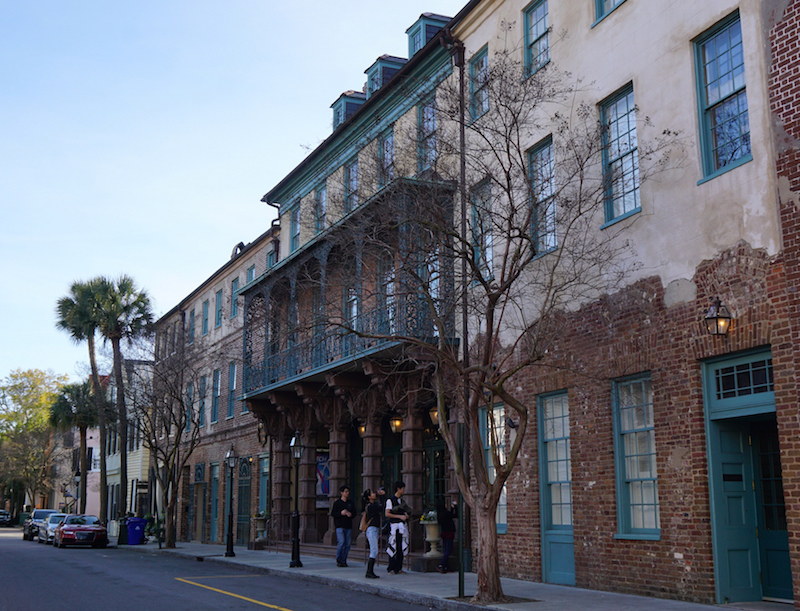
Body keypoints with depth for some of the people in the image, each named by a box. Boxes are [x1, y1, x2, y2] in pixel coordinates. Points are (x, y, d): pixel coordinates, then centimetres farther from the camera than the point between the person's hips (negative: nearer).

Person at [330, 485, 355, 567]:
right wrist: (341, 513, -17)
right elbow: (332, 513, -2)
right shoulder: (337, 502, 2)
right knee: (341, 542, -14)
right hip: (340, 525, -4)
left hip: (348, 526, 4)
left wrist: (350, 514, -3)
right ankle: (338, 560, 0)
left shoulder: (350, 503, 14)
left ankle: (343, 561, 9)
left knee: (347, 544, 1)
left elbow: (354, 512, 19)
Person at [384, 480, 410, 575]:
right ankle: (391, 569, 0)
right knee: (393, 548, -7)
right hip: (394, 525, -7)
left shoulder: (401, 500, 17)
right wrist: (400, 516, -15)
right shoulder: (390, 500, -5)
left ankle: (398, 568, 10)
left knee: (401, 547, 5)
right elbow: (387, 514, -11)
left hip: (403, 526, 7)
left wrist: (406, 515, 4)